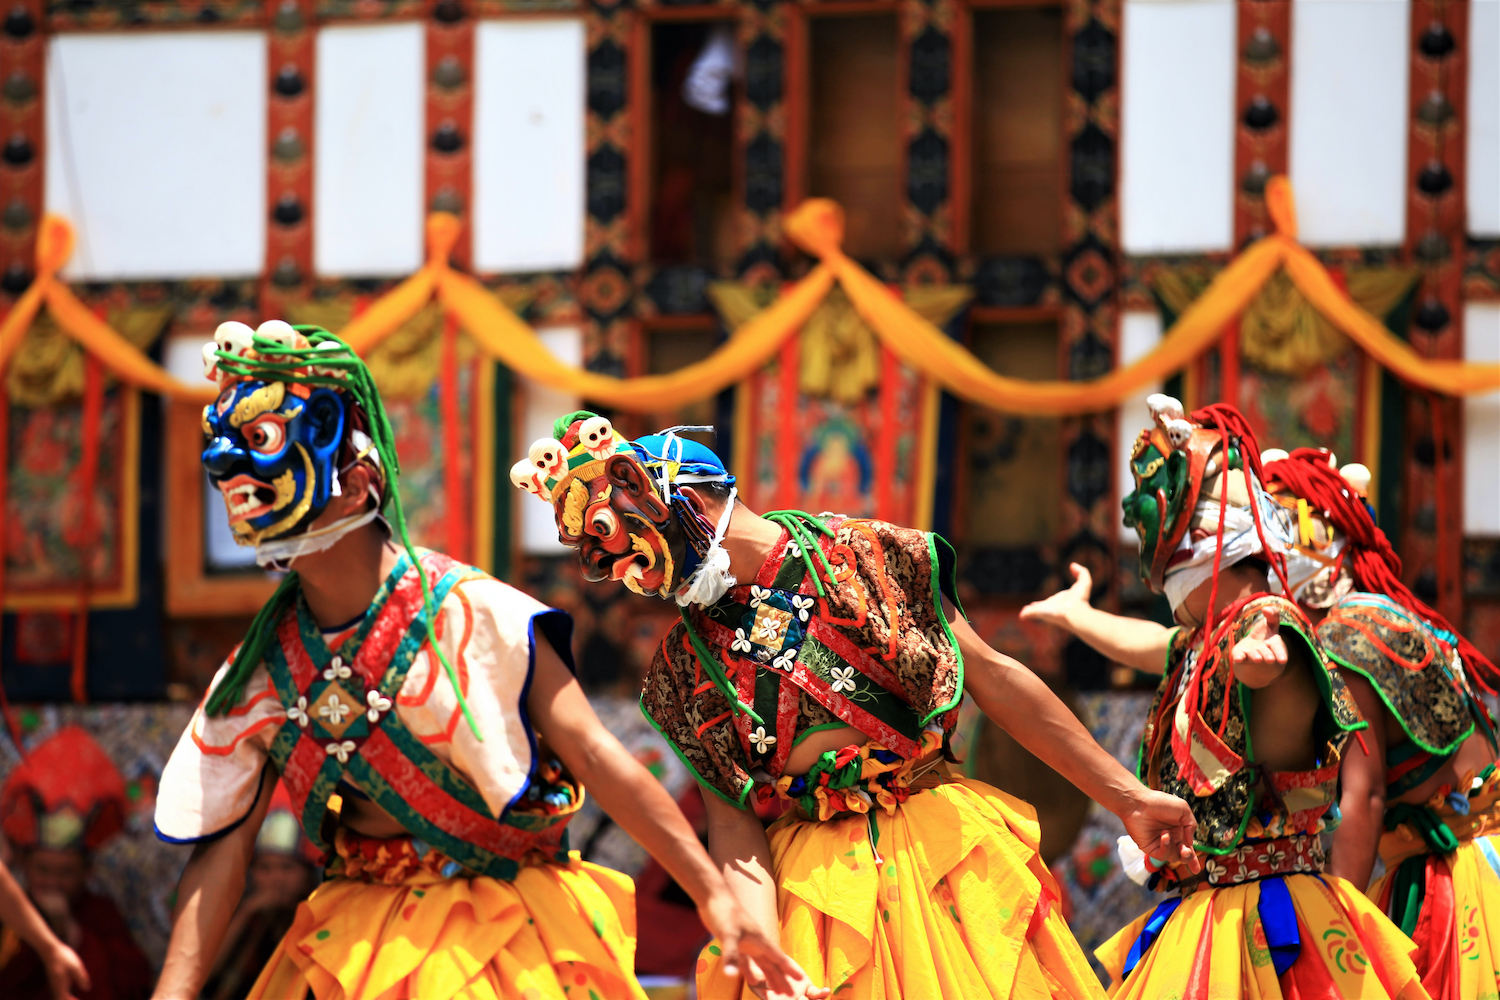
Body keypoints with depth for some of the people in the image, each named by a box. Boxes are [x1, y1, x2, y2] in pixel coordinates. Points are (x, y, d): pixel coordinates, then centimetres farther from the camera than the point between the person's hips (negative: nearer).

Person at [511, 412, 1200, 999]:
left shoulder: (864, 552, 2)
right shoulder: (684, 669, 5)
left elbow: (992, 677, 4)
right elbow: (732, 821, -1)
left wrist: (1128, 797, 5)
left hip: (951, 853, 0)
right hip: (814, 886, 0)